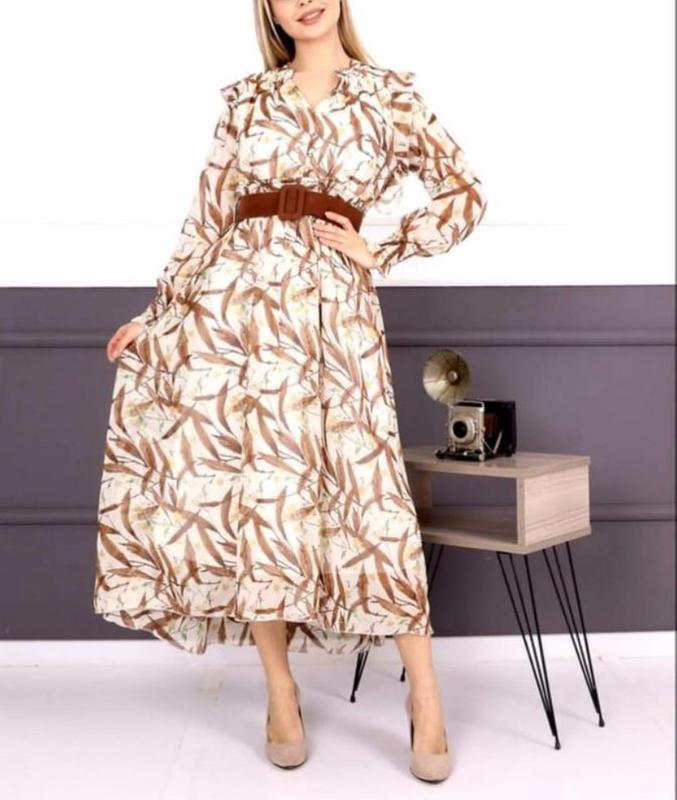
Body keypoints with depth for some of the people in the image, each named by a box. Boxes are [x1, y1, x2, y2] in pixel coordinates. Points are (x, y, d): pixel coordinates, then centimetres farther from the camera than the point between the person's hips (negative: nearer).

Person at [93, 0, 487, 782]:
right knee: (251, 485, -1)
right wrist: (159, 312, 10)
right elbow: (207, 217, 13)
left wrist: (381, 252, 3)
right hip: (234, 298, 2)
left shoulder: (389, 92, 11)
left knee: (366, 486, -7)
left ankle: (425, 700, 6)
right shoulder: (245, 99, 15)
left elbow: (464, 194, 9)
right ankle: (280, 695, 13)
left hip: (331, 306, -2)